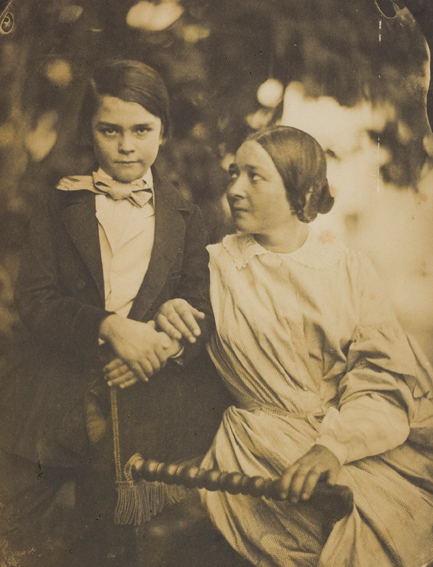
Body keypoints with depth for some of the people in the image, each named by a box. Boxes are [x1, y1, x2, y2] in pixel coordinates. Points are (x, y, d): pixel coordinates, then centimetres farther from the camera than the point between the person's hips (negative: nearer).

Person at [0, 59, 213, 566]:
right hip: (54, 397, 0)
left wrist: (171, 339, -17)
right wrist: (107, 326, -19)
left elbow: (199, 313, 7)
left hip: (145, 401, 1)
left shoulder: (184, 219, 12)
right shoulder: (61, 203, 8)